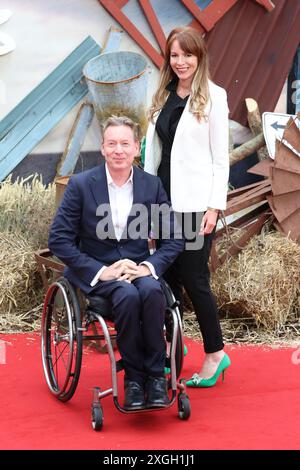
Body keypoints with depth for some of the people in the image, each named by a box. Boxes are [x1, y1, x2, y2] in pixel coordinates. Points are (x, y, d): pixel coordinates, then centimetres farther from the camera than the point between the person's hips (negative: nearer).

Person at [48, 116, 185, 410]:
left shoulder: (152, 185, 2)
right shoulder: (80, 184, -5)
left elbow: (174, 239, 5)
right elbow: (58, 240, -6)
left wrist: (149, 266, -14)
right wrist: (101, 271, -16)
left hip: (139, 267, 2)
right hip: (95, 271, -2)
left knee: (151, 291, -32)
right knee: (128, 295, -34)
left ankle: (155, 375, -19)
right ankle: (134, 375, -17)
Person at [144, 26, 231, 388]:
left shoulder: (213, 96, -4)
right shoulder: (162, 97, 11)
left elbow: (221, 157, -5)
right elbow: (153, 150, 13)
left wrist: (214, 207, -10)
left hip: (196, 202, -5)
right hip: (164, 198, 5)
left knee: (194, 279, -3)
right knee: (168, 277, 9)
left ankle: (215, 354, 12)